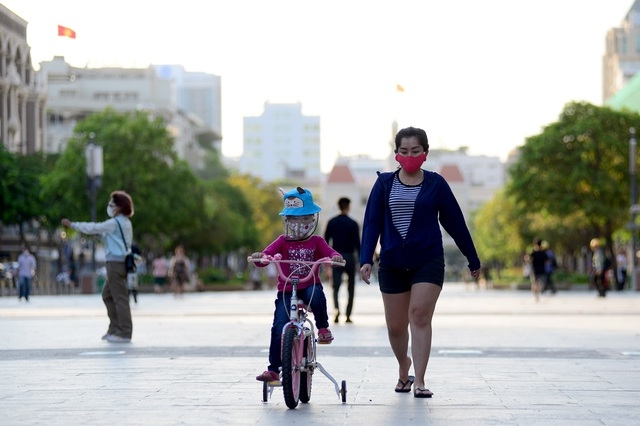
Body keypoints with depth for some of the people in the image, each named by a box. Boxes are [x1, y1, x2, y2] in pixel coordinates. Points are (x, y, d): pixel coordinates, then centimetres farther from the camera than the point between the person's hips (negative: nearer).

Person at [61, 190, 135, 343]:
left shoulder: (114, 223, -11)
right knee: (107, 294, 16)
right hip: (121, 262, 10)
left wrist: (72, 225, -1)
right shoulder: (125, 223, 17)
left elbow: (93, 228, -8)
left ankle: (124, 333, -8)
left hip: (116, 262, -10)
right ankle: (114, 329, 17)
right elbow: (99, 230, 23)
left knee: (120, 297, -8)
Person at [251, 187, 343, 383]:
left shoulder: (316, 241, 6)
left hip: (309, 286, -1)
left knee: (316, 296, -38)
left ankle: (323, 328, -12)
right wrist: (259, 257, -31)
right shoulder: (283, 241, 5)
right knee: (279, 328, -12)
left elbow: (329, 252, -9)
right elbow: (267, 253, -7)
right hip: (287, 291, 1)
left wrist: (335, 257, -33)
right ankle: (273, 369, -5)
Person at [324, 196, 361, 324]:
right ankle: (348, 315, 10)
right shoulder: (353, 224, -6)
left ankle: (336, 307, -27)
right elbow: (357, 243, -9)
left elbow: (325, 241, 7)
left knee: (336, 286, 0)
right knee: (351, 288, 10)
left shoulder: (331, 222, 4)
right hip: (349, 257, -2)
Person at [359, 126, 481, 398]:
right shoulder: (384, 184, 3)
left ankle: (419, 381, -15)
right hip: (392, 263, 2)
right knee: (395, 325, 8)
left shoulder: (435, 184, 1)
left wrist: (473, 260, 11)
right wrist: (366, 259, -13)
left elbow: (455, 223, 5)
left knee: (420, 316, -16)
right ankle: (404, 367, 36)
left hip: (428, 261, -2)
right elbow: (372, 223, -1)